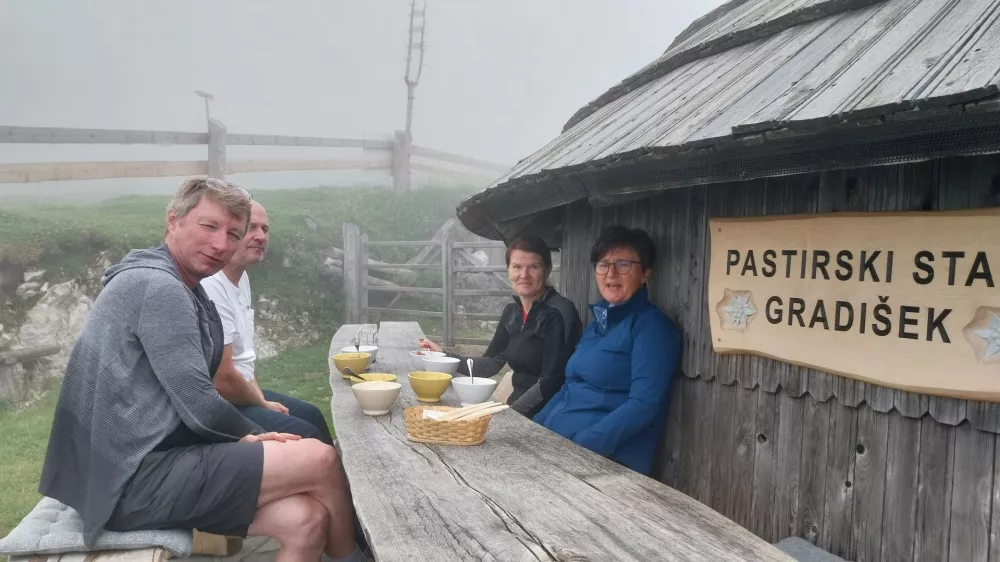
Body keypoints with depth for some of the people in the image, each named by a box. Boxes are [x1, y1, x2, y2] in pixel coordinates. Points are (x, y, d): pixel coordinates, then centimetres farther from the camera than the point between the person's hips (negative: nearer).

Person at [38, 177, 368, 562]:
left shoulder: (182, 291, 17)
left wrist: (249, 440, -1)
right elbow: (199, 408, -19)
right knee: (319, 459, -13)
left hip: (144, 466, 9)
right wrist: (254, 436, -1)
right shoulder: (157, 285, -15)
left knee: (306, 520, -6)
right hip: (133, 478, -9)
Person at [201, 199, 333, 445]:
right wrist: (263, 403, -9)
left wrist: (260, 397, 4)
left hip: (241, 391, 11)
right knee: (305, 435, -13)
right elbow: (223, 380, -25)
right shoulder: (211, 288, -25)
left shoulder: (241, 277, 7)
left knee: (311, 415, 19)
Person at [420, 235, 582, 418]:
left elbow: (551, 381, -19)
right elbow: (491, 364, 9)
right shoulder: (512, 312, 7)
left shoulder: (559, 314, -16)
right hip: (516, 408, 6)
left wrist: (510, 411, -22)